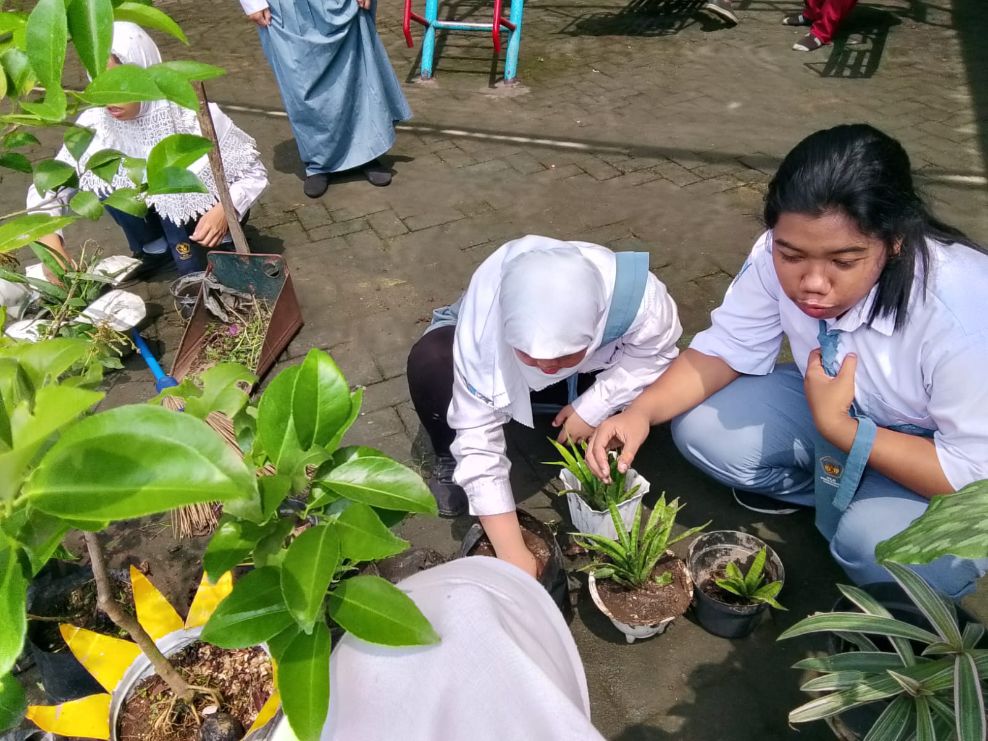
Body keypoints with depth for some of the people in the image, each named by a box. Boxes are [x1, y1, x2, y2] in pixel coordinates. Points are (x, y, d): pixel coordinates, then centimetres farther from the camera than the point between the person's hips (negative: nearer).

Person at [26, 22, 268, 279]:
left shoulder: (194, 115, -30)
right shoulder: (95, 124, -20)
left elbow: (254, 173, -21)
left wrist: (226, 210, -40)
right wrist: (50, 241, -35)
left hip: (209, 212, -5)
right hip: (159, 209, 5)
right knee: (101, 176, -20)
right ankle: (156, 247, 2)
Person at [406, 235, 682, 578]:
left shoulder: (640, 300, -40)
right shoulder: (482, 323, -42)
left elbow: (655, 353, -16)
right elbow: (479, 436, -38)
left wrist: (594, 406, -28)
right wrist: (512, 552, -39)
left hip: (591, 373, 2)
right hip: (499, 372, -1)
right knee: (430, 361, -32)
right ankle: (449, 459, -5)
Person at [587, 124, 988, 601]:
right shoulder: (778, 256, -25)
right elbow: (726, 349, -14)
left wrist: (838, 428, -31)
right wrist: (642, 412, -30)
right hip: (837, 405, 4)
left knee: (879, 543, -33)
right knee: (702, 427, -15)